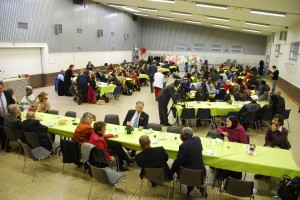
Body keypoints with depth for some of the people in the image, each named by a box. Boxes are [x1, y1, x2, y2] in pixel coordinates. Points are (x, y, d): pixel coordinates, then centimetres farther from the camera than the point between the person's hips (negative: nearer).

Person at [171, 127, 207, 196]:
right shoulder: (197, 139, -3)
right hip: (201, 172, 6)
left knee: (175, 166, 19)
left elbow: (177, 162, -18)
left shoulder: (184, 146, -25)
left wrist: (171, 171, -3)